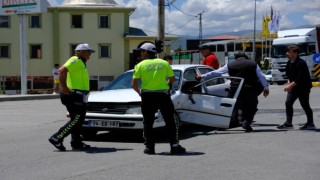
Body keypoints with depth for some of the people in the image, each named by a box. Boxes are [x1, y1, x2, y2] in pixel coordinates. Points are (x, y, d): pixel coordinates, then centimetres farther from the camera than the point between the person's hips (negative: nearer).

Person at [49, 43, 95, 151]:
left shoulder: (80, 63, 22)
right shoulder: (75, 60, -10)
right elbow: (62, 70, -26)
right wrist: (64, 87, -25)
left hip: (78, 97, 10)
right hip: (73, 96, -10)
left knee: (79, 120, 10)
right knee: (76, 120, -11)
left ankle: (76, 143, 14)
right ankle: (56, 138, -6)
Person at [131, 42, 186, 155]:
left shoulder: (140, 65, 2)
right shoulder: (164, 63, 7)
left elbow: (134, 84, -2)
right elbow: (172, 79, 10)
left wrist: (139, 92, 15)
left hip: (147, 96, -1)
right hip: (162, 95, 1)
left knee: (147, 122, 9)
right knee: (170, 121, 7)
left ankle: (149, 147, 7)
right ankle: (174, 146, 1)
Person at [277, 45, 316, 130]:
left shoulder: (301, 63, -20)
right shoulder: (289, 63, 5)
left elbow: (300, 78, -26)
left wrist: (291, 85, -28)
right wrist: (289, 82, 2)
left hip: (303, 87, -8)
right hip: (293, 87, 8)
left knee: (305, 105, -1)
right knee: (288, 103, 1)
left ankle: (310, 123, 13)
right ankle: (288, 123, 5)